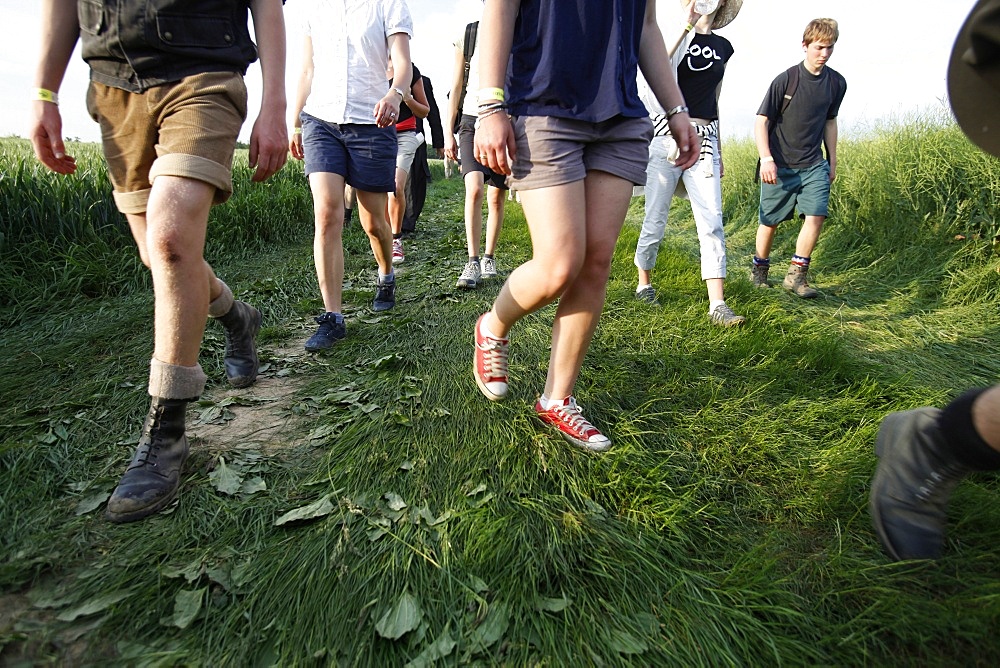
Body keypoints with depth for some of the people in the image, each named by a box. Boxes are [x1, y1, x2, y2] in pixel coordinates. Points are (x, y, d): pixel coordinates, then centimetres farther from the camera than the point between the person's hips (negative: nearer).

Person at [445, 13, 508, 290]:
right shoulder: (468, 35, 6)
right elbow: (456, 87, 8)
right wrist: (448, 133, 4)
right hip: (472, 120, -1)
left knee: (496, 196, 3)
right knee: (474, 189, -19)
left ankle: (489, 258, 18)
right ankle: (472, 263, -15)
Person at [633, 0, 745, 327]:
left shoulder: (723, 47, 17)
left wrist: (719, 152, 24)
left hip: (704, 140, 4)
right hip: (667, 136, -4)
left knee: (712, 221, -6)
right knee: (656, 219, 1)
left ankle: (717, 304, -7)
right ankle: (644, 284, 22)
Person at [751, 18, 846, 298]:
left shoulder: (836, 83, 5)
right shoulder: (785, 80, -10)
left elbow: (830, 121, 17)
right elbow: (761, 122, -9)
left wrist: (832, 160, 19)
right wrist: (766, 159, -19)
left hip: (814, 165, 3)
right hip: (779, 165, -3)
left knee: (816, 215, -13)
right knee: (770, 221, 6)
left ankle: (796, 274, -2)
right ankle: (759, 268, 27)